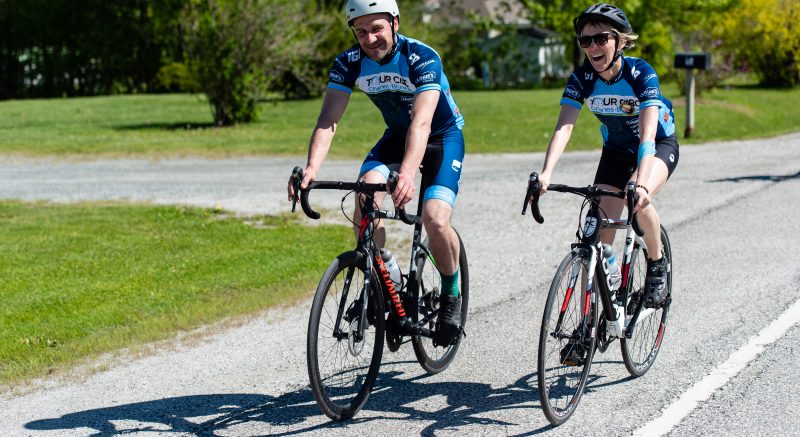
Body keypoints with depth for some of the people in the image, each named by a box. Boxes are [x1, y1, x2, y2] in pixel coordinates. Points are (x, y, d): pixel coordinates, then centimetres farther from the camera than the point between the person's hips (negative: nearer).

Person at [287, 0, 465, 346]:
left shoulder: (422, 58, -29)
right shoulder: (349, 63, -16)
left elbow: (421, 123, -42)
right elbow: (328, 119, -24)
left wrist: (407, 173, -58)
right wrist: (312, 168, -43)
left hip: (443, 135, -4)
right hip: (397, 134, 4)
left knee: (435, 219, -24)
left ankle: (451, 294, 3)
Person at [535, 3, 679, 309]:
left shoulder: (641, 73, -29)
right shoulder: (582, 78, -19)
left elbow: (647, 135, -39)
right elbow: (564, 126, -29)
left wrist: (641, 183, -55)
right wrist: (546, 172, -46)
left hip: (660, 146, -4)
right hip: (616, 150, 4)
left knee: (638, 200, -33)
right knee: (601, 229, -8)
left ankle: (657, 263, -6)